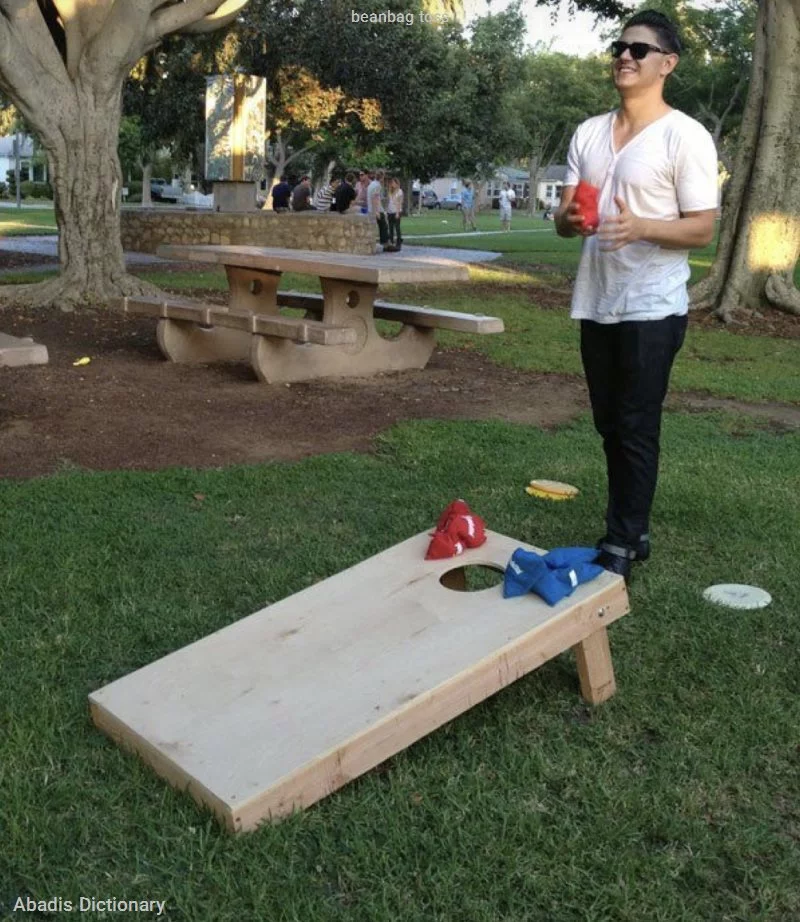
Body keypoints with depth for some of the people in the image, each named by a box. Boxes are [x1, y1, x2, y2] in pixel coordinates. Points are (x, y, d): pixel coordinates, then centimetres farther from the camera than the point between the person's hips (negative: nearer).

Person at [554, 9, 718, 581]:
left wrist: (640, 226, -28)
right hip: (595, 303, 7)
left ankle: (624, 544, 8)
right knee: (610, 424, 12)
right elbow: (563, 216, 10)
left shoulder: (685, 136, -8)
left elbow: (703, 229, -11)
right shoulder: (589, 133, 11)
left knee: (637, 427, -2)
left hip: (652, 307, -6)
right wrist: (571, 220, -14)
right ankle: (630, 530, 25)